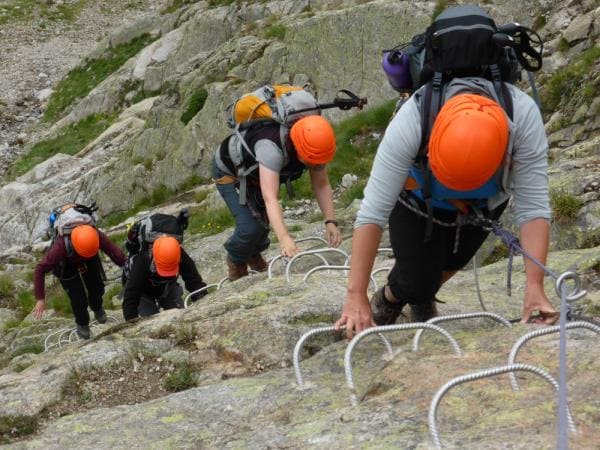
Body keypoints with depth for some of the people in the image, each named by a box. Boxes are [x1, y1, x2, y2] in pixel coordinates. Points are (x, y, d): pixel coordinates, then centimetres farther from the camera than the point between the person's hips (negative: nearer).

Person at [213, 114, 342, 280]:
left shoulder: (314, 147, -26)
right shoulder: (272, 147, -47)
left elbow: (322, 185, -15)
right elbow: (270, 198, -54)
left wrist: (331, 221, -29)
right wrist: (284, 238, -63)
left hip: (254, 171, 6)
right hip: (229, 171, -6)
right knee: (250, 227, -16)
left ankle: (254, 254, 41)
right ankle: (236, 259, 17)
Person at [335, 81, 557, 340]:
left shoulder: (524, 116, -40)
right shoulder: (411, 121, -44)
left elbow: (533, 208, -36)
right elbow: (372, 212, -42)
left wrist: (535, 286, -43)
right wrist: (356, 296, -42)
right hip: (419, 198, -2)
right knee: (417, 282, -6)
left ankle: (423, 300, 47)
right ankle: (387, 300, 30)